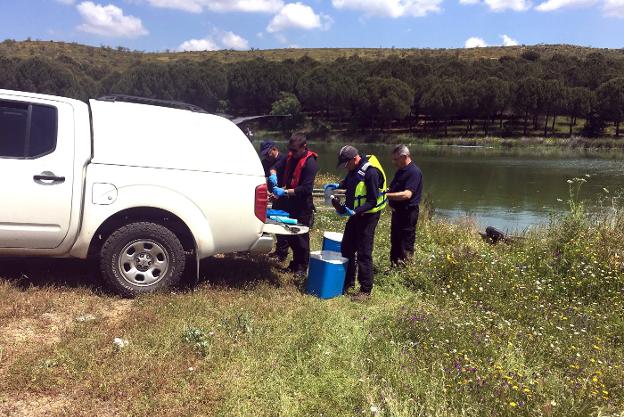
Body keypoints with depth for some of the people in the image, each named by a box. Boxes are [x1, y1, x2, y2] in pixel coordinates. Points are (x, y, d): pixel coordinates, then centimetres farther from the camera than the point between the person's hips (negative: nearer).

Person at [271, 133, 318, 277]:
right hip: (289, 203, 7)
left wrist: (285, 192, -26)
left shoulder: (310, 163, -17)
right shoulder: (291, 157, 5)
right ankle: (295, 263, 28)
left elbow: (306, 188, -22)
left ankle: (302, 267, 15)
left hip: (302, 207, -7)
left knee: (301, 237, 2)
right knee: (290, 235, 14)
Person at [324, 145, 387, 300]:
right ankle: (348, 283, 29)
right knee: (347, 248, 14)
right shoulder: (354, 169, 3)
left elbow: (373, 201, -24)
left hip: (368, 215, -9)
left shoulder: (371, 172, -24)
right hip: (355, 213, 9)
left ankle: (366, 290, 8)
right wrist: (337, 185, 6)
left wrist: (355, 211, -32)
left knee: (363, 253, -4)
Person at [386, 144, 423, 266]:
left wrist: (386, 195, -28)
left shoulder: (414, 172, -17)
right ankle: (394, 265, 31)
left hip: (407, 213, -10)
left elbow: (407, 194, -27)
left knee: (405, 247, 0)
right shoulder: (400, 171, 12)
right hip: (397, 211, 10)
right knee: (395, 242, 18)